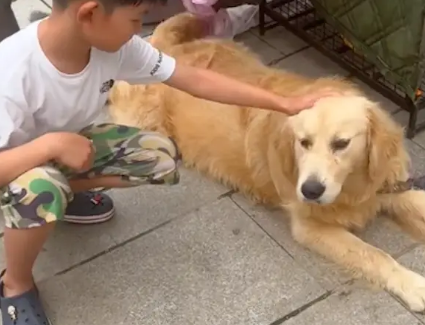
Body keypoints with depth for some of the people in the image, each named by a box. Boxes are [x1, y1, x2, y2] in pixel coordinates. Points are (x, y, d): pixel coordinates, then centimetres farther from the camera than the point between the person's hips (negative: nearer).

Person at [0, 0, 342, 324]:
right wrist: (51, 144, -46)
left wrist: (287, 104, -14)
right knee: (39, 190, -39)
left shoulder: (113, 44, -21)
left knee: (162, 156, -12)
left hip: (69, 143, 6)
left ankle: (62, 192, 11)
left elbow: (195, 79, -15)